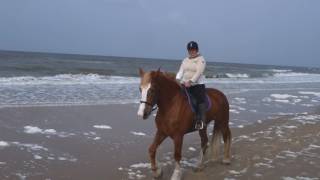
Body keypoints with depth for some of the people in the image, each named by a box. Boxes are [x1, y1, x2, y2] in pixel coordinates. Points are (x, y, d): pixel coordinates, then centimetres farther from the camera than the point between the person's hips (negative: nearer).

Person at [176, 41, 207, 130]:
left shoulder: (201, 60, -2)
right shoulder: (185, 60, 17)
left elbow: (198, 73, -15)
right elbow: (181, 71, 9)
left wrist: (191, 81, -28)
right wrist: (177, 80, -11)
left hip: (197, 85, -6)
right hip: (184, 84, 6)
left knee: (201, 101, -21)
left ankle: (201, 121, -25)